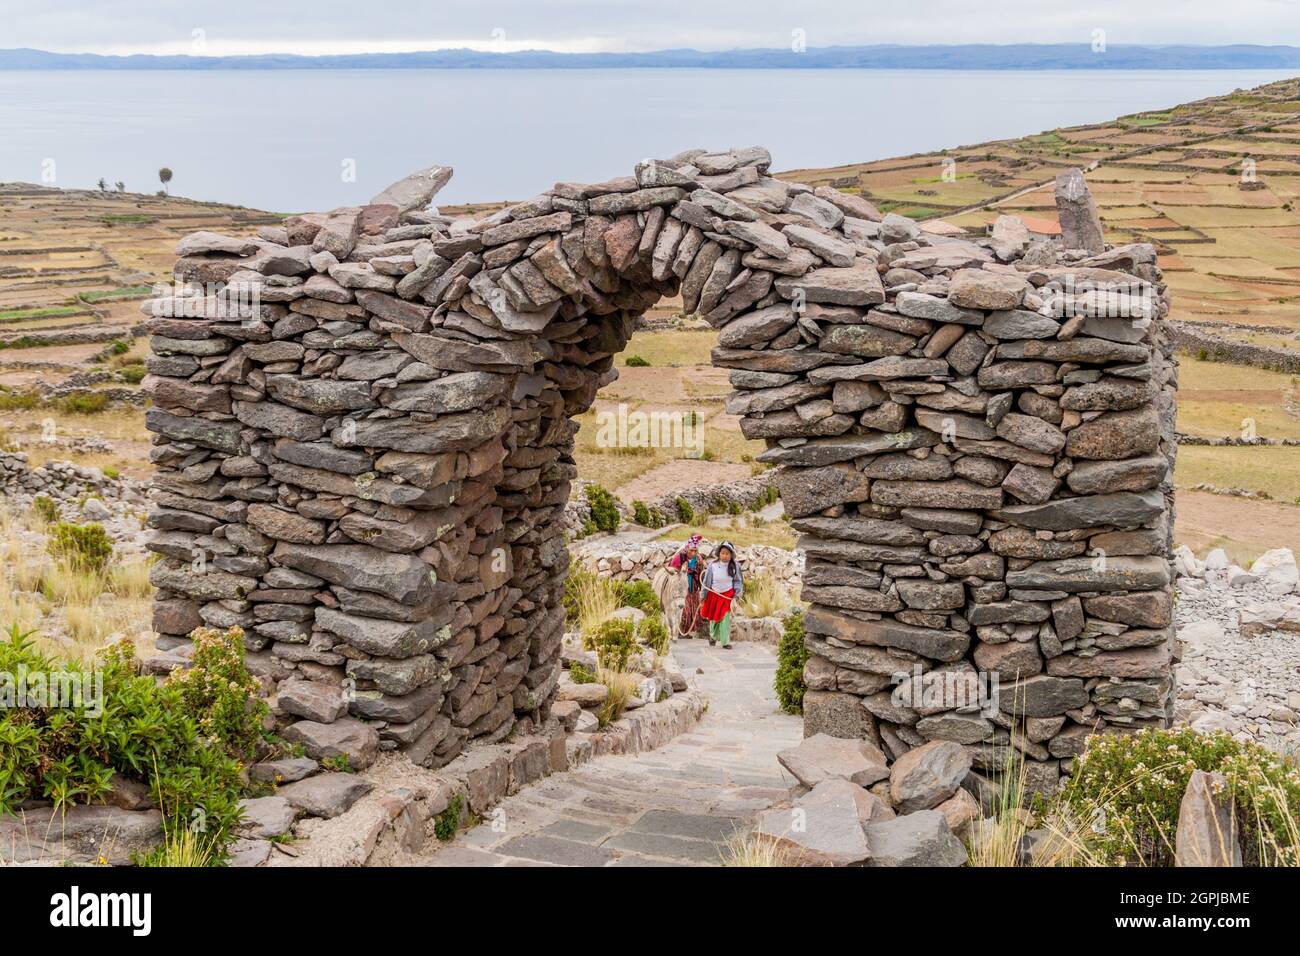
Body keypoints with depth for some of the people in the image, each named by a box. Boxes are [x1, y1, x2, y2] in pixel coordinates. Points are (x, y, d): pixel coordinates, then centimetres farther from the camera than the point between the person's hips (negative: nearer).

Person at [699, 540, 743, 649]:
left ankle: (725, 641, 0)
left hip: (728, 595, -1)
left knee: (725, 618, -8)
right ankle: (713, 636, 39)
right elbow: (706, 582, -4)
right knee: (714, 618, 12)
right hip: (714, 595, 1)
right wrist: (703, 597, 2)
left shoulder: (735, 566, -9)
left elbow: (738, 581, 3)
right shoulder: (713, 565, -13)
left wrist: (737, 594, -8)